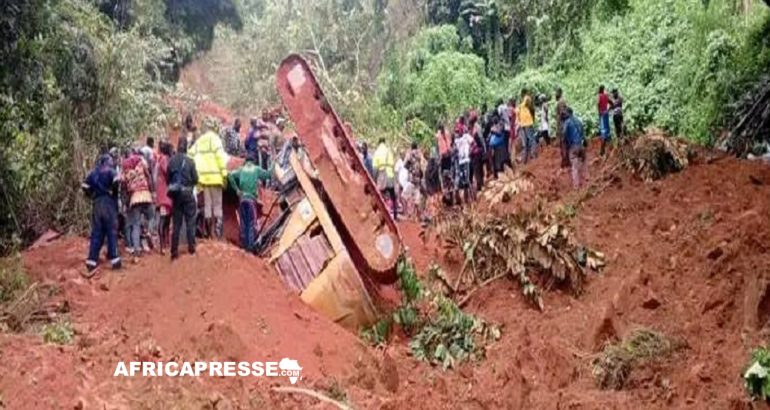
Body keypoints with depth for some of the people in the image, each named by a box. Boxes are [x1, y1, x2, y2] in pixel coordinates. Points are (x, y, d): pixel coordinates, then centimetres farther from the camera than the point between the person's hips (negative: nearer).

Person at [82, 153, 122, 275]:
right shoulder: (110, 171, 0)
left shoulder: (92, 173, 15)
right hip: (109, 203, -5)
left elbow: (85, 187, 8)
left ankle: (92, 261, 3)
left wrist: (93, 196, 14)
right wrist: (114, 193, -2)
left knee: (96, 234, 7)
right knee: (112, 232, -2)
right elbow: (116, 181, -18)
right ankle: (114, 260, -5)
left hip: (97, 204, 5)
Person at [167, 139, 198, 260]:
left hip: (175, 194, 3)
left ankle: (174, 250, 8)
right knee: (190, 221, 6)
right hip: (187, 192, -3)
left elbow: (167, 178, 0)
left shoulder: (171, 161, -3)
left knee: (176, 223, 8)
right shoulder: (190, 161, -10)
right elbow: (195, 179, -8)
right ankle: (191, 247, 4)